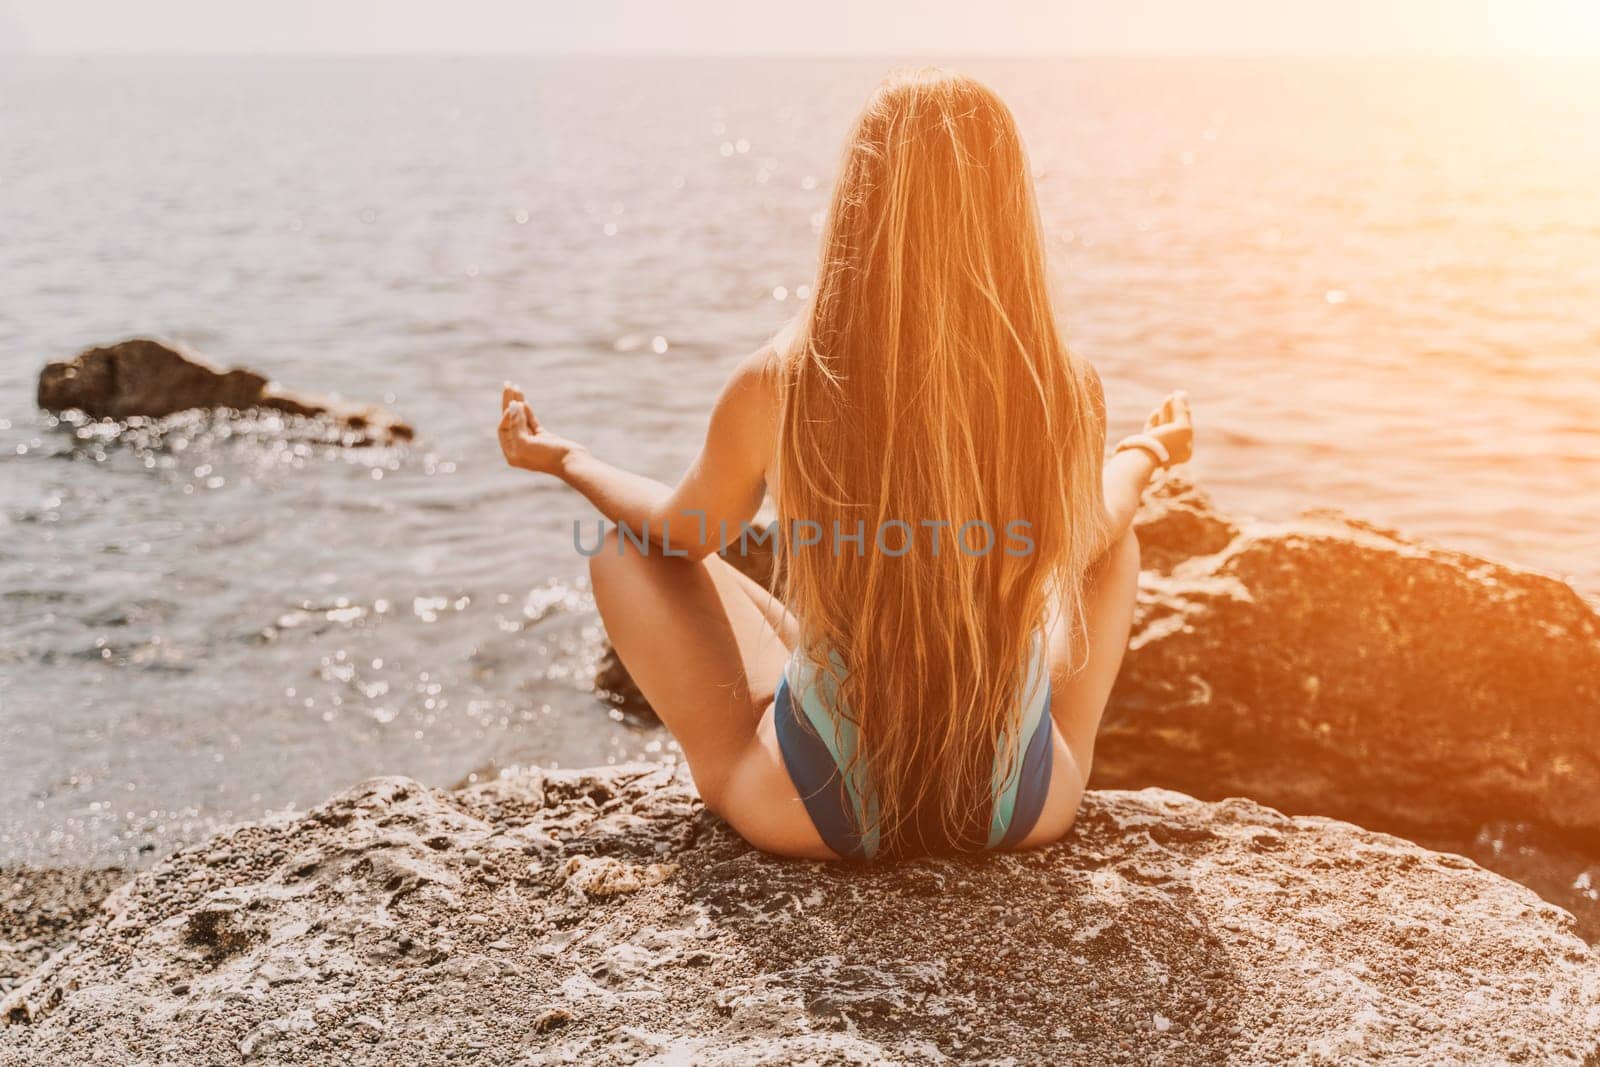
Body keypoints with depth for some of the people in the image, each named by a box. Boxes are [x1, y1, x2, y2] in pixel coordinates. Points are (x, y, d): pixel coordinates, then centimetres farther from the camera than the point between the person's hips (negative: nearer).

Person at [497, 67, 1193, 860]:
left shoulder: (776, 387, -20)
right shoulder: (1066, 393, -17)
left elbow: (683, 533, 2)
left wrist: (567, 460, 22)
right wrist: (1148, 454, 29)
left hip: (816, 812, -1)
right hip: (1027, 808, 2)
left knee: (623, 547, 19)